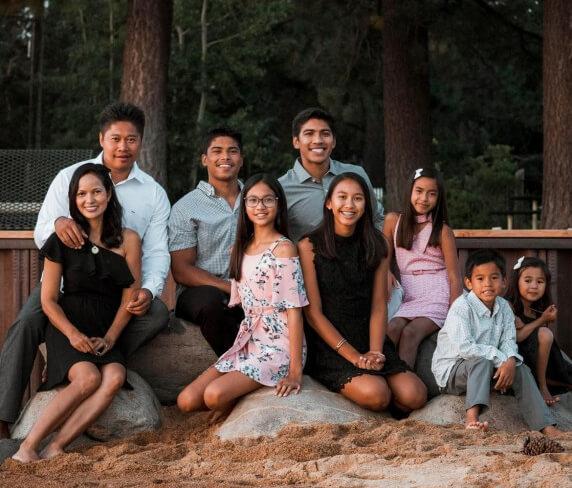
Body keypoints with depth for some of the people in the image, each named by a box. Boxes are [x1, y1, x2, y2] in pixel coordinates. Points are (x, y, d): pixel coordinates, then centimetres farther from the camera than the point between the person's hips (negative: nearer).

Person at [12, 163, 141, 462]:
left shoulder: (128, 240, 6)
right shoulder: (63, 241, 1)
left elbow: (130, 299, 4)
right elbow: (48, 300, 2)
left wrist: (109, 338, -8)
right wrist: (73, 334, -13)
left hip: (108, 332, 2)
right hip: (67, 327, -2)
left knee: (115, 377, -29)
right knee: (88, 377, -31)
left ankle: (55, 449, -30)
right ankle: (28, 447, -27)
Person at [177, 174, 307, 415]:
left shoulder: (283, 248, -10)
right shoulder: (241, 248, 14)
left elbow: (294, 310, -14)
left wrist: (295, 371, -20)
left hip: (278, 346, -7)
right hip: (247, 343, 7)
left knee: (214, 395, -26)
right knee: (186, 401, -7)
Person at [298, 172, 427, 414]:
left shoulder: (375, 245, 9)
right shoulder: (309, 246, -4)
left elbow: (379, 306, 4)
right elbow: (313, 312, -8)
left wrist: (374, 352, -13)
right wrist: (353, 356, -15)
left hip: (369, 338, 4)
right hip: (329, 346, -4)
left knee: (414, 396, -19)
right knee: (375, 394, -29)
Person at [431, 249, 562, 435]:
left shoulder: (504, 307, 2)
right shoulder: (461, 307, -20)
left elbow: (508, 341, -5)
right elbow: (464, 347, -29)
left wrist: (510, 361, -28)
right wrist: (500, 359, -27)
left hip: (489, 369, 6)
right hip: (452, 369, -6)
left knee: (521, 370, -9)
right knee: (482, 362, -33)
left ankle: (545, 426, -12)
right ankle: (472, 417, -48)